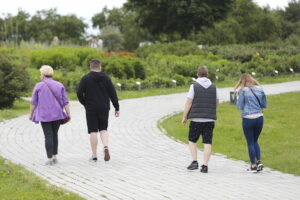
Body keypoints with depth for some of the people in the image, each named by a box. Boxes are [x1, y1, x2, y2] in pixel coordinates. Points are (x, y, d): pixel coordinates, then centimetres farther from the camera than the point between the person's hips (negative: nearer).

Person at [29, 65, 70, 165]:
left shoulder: (39, 86, -2)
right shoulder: (59, 85, 4)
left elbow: (33, 102, 0)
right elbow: (65, 101, 0)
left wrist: (31, 114, 11)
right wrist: (68, 113, 2)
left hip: (44, 116, -3)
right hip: (57, 115, 3)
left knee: (48, 136, -3)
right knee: (54, 135, 16)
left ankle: (50, 159, -8)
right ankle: (55, 157, 14)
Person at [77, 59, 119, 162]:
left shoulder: (85, 79, -3)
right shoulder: (106, 78, 3)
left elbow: (79, 93, -10)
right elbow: (113, 93, 1)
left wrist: (85, 104, 5)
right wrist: (117, 108, 5)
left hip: (91, 108, -2)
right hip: (104, 108, 2)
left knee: (93, 131, 2)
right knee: (103, 129, 13)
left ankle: (94, 155, 3)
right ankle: (105, 147, -14)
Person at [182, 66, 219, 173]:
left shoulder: (194, 86, -5)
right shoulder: (213, 87, 6)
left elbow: (188, 103, -8)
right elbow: (216, 103, 15)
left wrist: (184, 117, 0)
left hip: (197, 119, -3)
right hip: (210, 119, 3)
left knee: (192, 141, 12)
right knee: (207, 143, 3)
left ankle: (194, 162, 0)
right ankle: (205, 165, -2)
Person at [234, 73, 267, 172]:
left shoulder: (243, 91, -8)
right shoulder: (260, 89, 4)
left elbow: (240, 106, -5)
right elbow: (264, 105, 10)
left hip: (248, 119, -4)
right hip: (259, 117, 4)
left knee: (250, 143, 8)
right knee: (255, 141, 20)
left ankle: (253, 165, 10)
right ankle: (259, 161, 6)